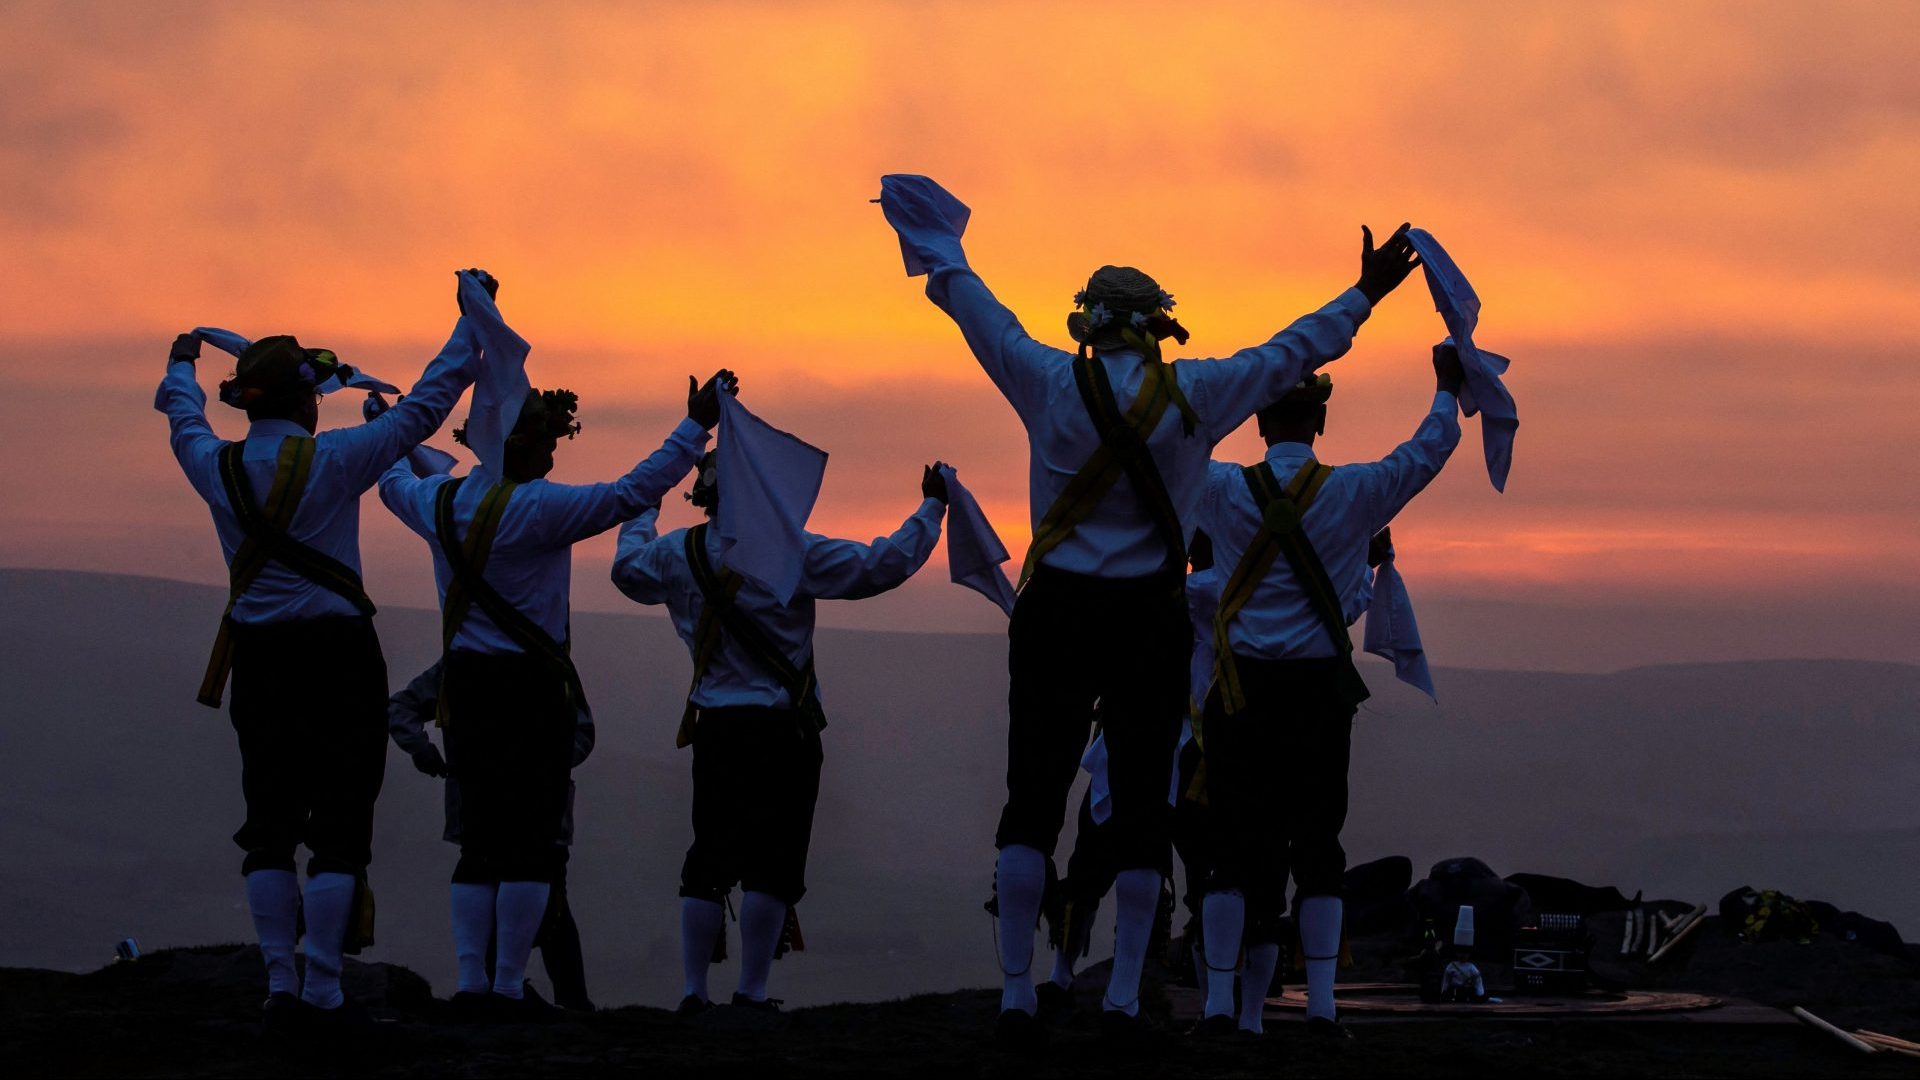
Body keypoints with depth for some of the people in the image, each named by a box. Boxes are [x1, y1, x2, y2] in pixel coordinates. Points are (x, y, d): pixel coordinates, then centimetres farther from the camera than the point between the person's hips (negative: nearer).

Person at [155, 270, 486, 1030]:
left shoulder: (218, 468, 1)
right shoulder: (333, 461, -10)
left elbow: (184, 422, 25)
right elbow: (427, 404, -3)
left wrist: (181, 364, 47)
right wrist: (473, 318, 7)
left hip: (258, 657, 4)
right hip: (338, 654, -4)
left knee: (269, 823, 10)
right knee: (339, 825, 0)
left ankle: (280, 988, 7)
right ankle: (322, 990, -4)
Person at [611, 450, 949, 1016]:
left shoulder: (677, 553, 4)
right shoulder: (792, 553, -9)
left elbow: (627, 570, 26)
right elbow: (880, 566, -10)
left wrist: (644, 513, 43)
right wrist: (930, 510, 3)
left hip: (714, 728, 4)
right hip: (782, 729, -4)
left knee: (708, 861, 10)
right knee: (772, 862, -1)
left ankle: (694, 990, 6)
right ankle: (752, 990, -5)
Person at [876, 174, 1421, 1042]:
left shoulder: (1050, 384, -2)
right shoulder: (1197, 395, -2)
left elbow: (983, 317, 13)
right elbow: (1292, 352, 10)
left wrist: (939, 252, 31)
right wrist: (1365, 295, 24)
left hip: (1058, 612, 0)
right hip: (1152, 620, 0)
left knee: (1034, 799, 2)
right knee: (1140, 803, 5)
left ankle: (1017, 995, -4)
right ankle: (1124, 997, 3)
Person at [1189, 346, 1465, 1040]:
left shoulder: (1225, 491, -2)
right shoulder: (1353, 493, -1)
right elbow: (1426, 453, 12)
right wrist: (1447, 388, 29)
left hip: (1243, 688, 0)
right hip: (1321, 688, 0)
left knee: (1234, 844, 2)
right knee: (1316, 842, 5)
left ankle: (1220, 1004, -2)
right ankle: (1321, 1004, 1)